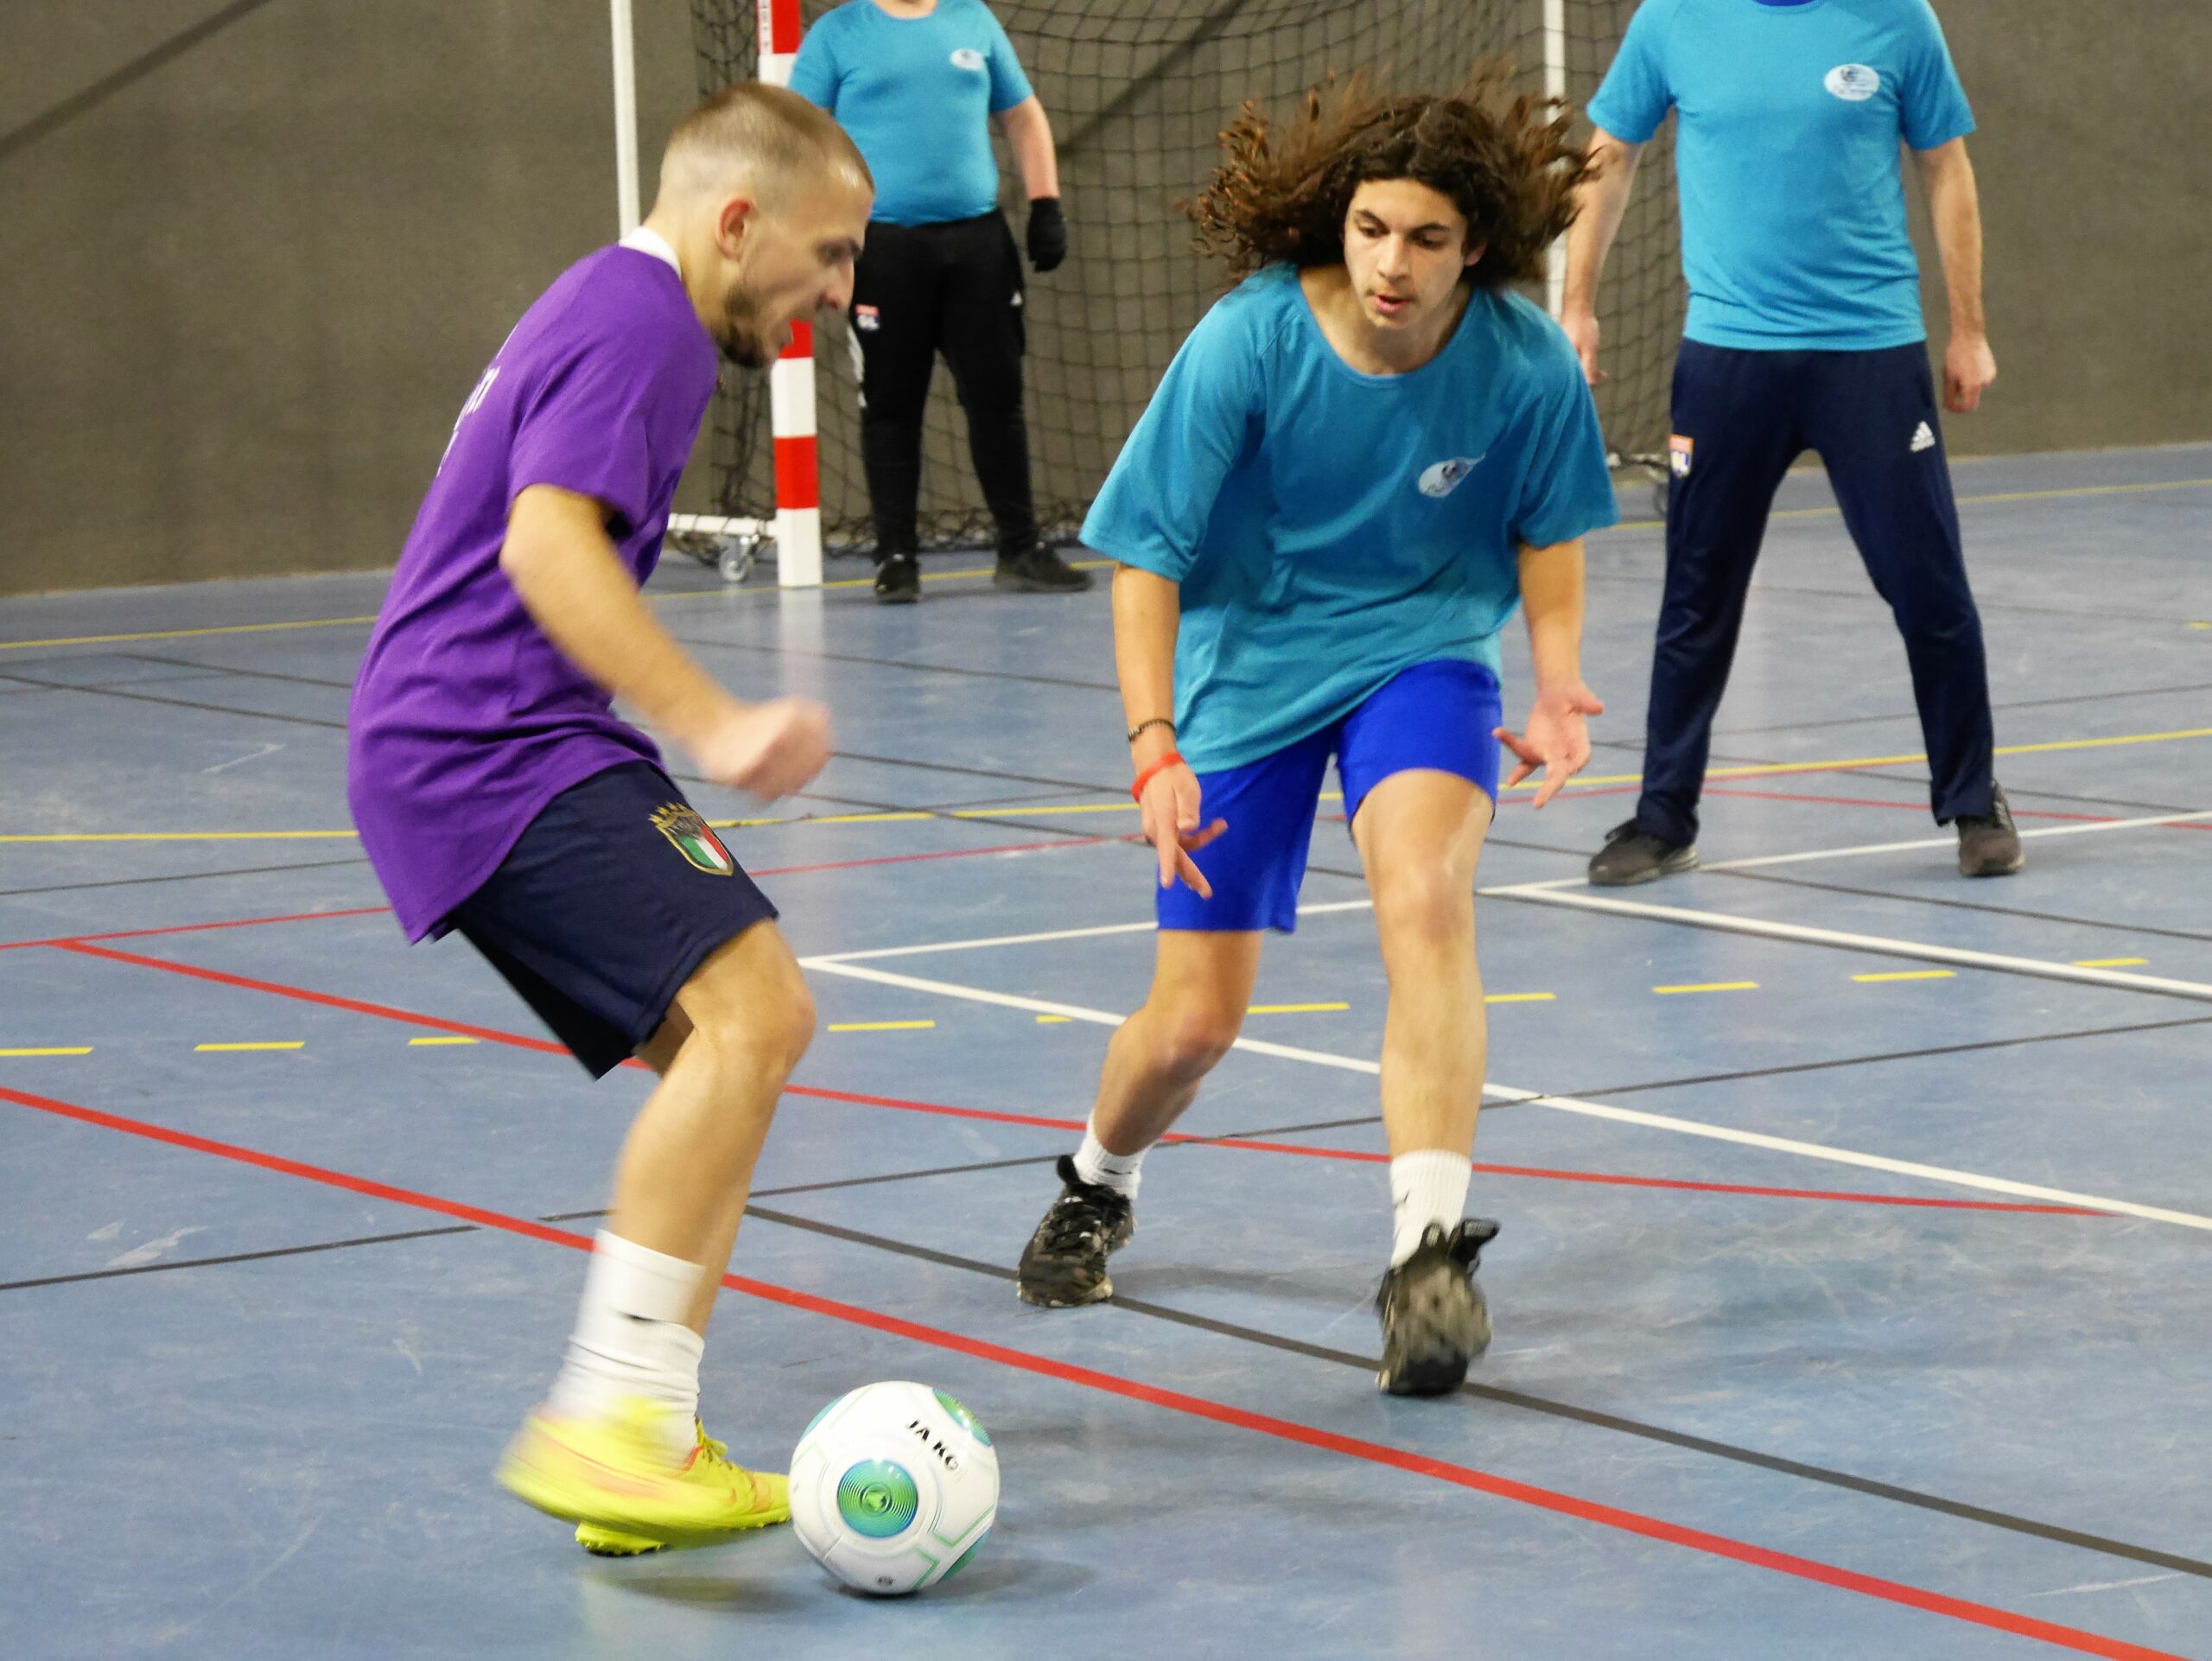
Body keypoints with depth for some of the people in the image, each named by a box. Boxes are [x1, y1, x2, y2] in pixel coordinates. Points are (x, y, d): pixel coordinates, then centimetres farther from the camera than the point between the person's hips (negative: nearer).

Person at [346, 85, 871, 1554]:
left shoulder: (610, 308, 24)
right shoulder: (642, 320, -10)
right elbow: (549, 545, -22)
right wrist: (713, 726, -28)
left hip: (473, 751, 11)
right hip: (492, 755, -11)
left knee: (718, 1056, 9)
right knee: (755, 1008, -23)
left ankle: (650, 1448, 7)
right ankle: (601, 1424, -26)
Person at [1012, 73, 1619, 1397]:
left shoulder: (1527, 365, -18)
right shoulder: (1245, 346, -23)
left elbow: (1549, 540, 1)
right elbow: (1146, 559, -16)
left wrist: (1559, 691, -15)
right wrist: (1156, 746, -27)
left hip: (1423, 651, 0)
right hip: (1247, 666, 0)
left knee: (1426, 897, -31)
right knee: (1197, 1021, 4)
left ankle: (1430, 1252, -33)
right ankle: (1100, 1185, 39)